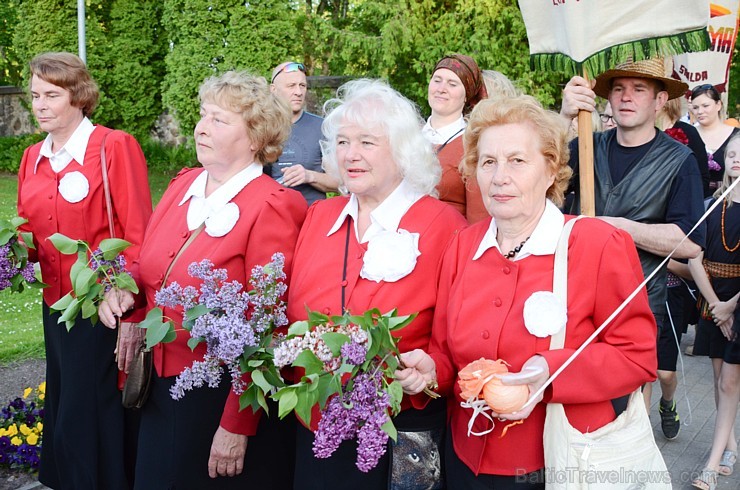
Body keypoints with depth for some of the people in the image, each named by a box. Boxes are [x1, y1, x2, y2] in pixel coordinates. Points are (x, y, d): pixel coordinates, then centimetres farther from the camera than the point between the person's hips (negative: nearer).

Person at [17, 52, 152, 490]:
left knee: (87, 418, -1)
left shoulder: (115, 146, -10)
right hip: (57, 306, 7)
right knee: (61, 415, 17)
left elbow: (137, 235, -13)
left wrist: (131, 314, -18)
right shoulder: (32, 158, 10)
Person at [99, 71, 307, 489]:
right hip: (162, 388, 7)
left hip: (227, 397, -7)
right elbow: (150, 267, 17)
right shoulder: (184, 185, 3)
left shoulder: (271, 207, -17)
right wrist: (123, 290, -5)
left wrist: (237, 426, -18)